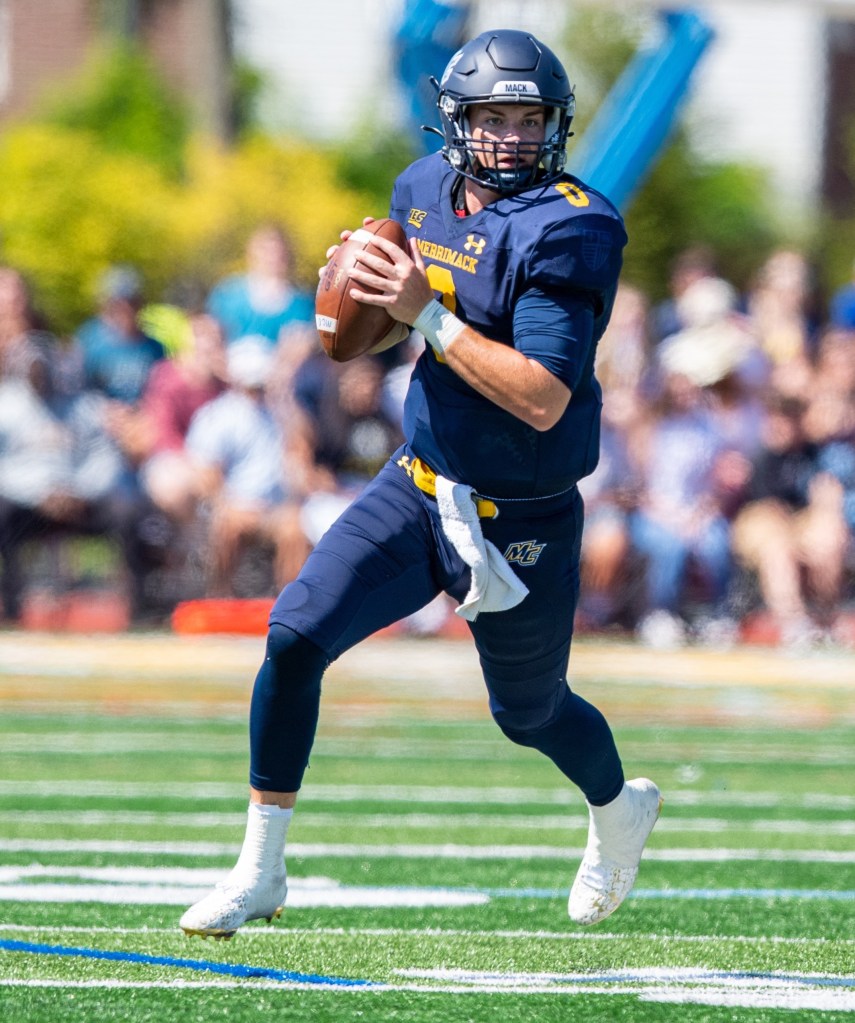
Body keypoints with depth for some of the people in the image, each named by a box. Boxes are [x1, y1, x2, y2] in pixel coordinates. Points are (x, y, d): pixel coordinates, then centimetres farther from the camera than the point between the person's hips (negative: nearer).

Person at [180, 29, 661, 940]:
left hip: (521, 526, -5)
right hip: (417, 488, 5)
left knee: (529, 713, 15)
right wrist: (369, 281, 0)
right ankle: (260, 872, -2)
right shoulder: (430, 189, 0)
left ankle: (620, 808, 51)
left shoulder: (571, 230, -21)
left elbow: (543, 400, -28)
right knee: (295, 633, -13)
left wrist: (427, 315, -30)